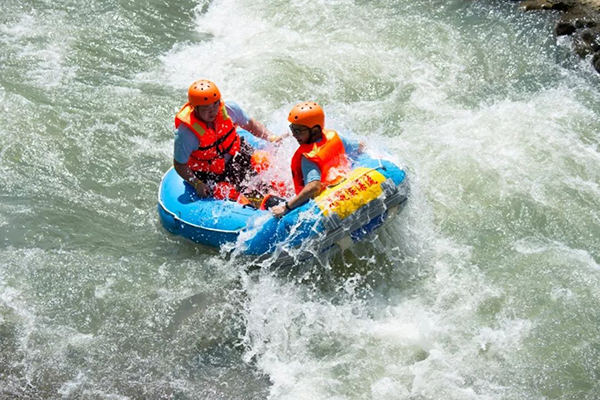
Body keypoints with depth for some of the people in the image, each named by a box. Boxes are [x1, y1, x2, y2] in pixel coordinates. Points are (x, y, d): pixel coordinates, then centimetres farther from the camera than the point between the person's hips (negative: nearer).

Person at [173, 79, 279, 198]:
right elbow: (179, 165, -16)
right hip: (208, 174, -4)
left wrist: (271, 137, -11)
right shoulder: (185, 133, -28)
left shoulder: (229, 109, -18)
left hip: (235, 156, 4)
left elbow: (250, 124, 1)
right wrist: (196, 184, -28)